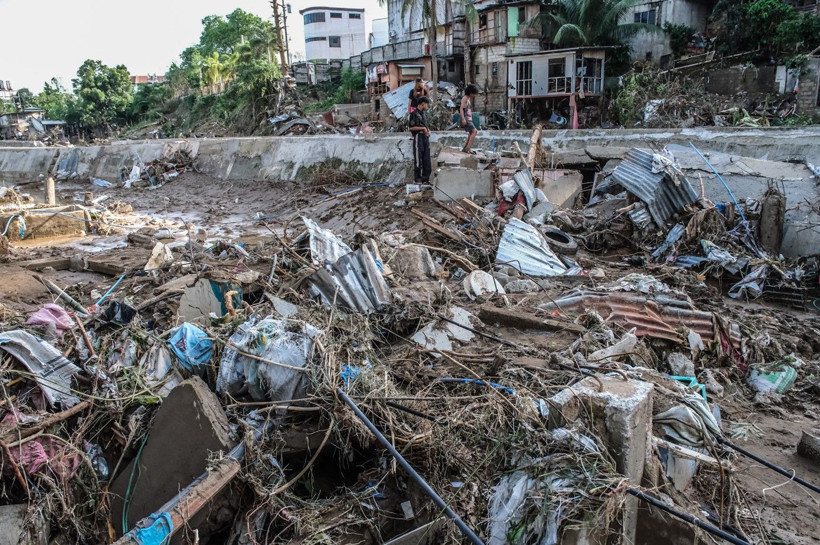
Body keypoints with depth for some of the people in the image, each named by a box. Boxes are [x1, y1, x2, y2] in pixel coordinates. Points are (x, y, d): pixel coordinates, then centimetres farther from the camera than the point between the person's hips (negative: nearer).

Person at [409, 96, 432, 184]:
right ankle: (418, 178, 2)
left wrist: (428, 130, 8)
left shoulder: (422, 113, 19)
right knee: (418, 159, -4)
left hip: (425, 137, 8)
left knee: (426, 158, 8)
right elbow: (411, 127, -13)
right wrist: (423, 128, -12)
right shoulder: (414, 113, -7)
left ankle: (425, 178, 14)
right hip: (418, 137, -8)